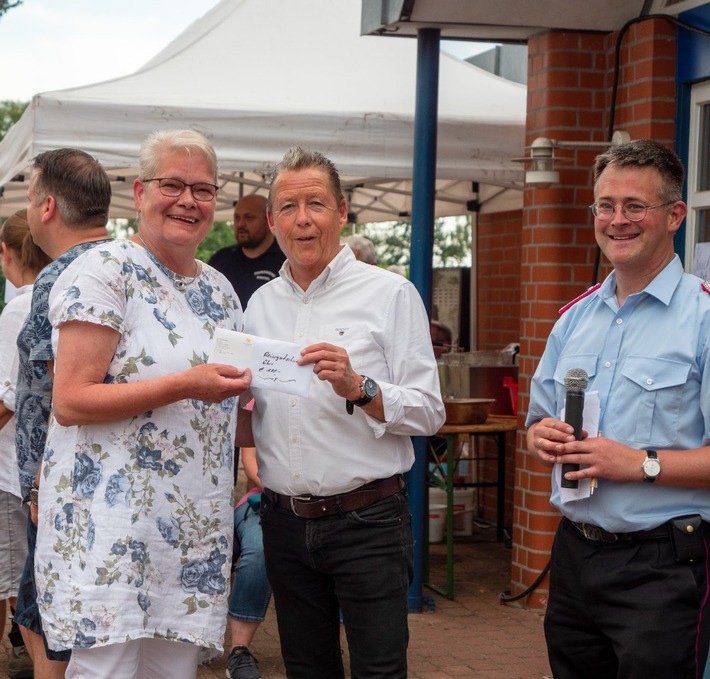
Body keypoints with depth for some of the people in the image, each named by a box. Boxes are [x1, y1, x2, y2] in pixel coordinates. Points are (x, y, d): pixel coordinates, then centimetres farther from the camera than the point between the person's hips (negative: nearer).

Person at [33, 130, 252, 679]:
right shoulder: (105, 271, -7)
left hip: (198, 528, 7)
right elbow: (70, 402, -15)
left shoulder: (219, 290, 16)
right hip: (110, 525, -7)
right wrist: (184, 386, -22)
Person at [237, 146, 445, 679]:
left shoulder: (390, 294, -5)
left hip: (368, 520, -5)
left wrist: (358, 388, -24)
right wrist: (236, 411, -4)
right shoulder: (261, 303, 10)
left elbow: (429, 412, -10)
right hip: (285, 521, 5)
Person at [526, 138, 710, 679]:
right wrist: (541, 434, -1)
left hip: (660, 567, -6)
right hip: (574, 551, 6)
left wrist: (643, 464, -23)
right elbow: (539, 417, 20)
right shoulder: (576, 317, 11)